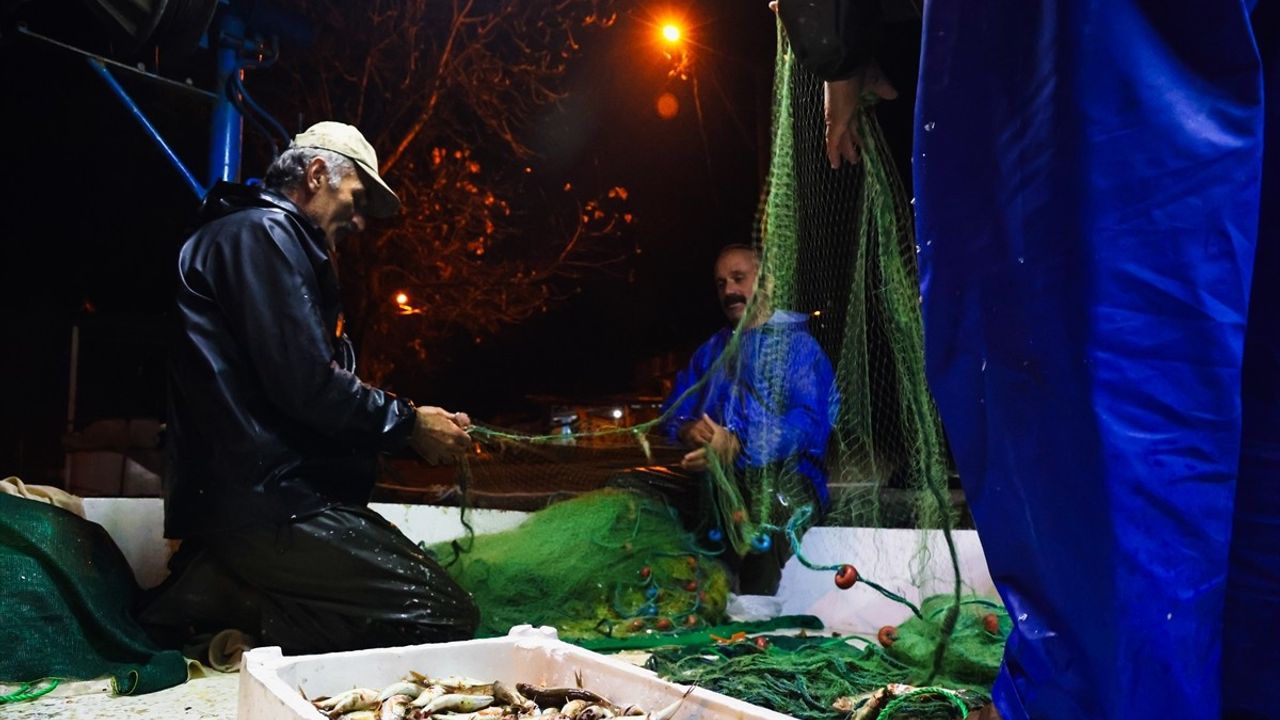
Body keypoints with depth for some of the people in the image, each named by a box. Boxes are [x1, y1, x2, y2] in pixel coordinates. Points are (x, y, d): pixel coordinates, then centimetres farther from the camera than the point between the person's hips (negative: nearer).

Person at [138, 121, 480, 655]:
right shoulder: (264, 232, -8)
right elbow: (306, 385, -20)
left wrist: (407, 426, 13)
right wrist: (409, 423, -5)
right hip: (269, 503, -11)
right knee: (447, 616, -16)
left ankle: (223, 587, 4)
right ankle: (246, 608, -12)